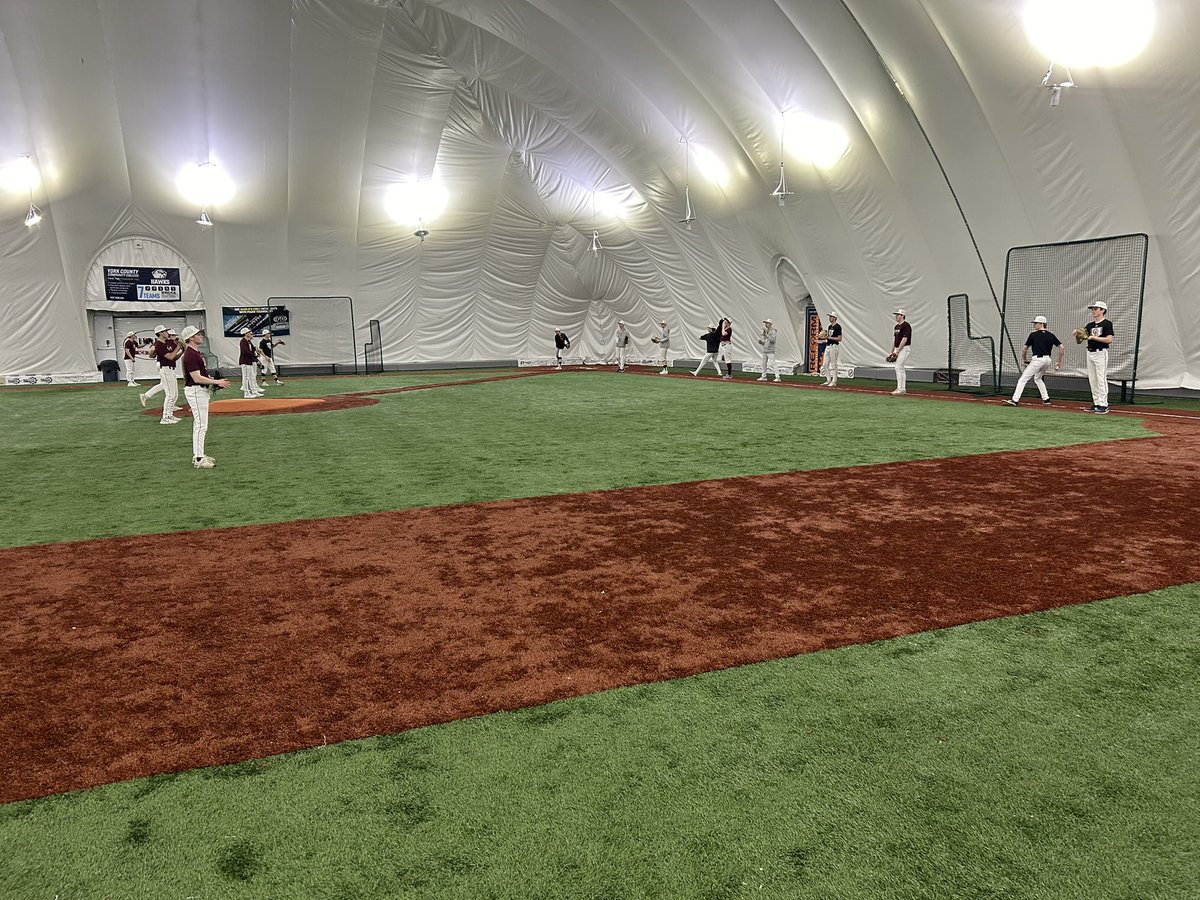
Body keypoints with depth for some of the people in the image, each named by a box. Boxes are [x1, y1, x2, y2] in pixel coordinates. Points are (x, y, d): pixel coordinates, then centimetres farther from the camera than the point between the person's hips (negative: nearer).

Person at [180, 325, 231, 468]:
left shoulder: (196, 352, 14)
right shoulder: (190, 355, -18)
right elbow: (197, 378, -23)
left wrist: (215, 380, 8)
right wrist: (217, 382, -19)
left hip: (202, 390, 11)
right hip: (195, 391, -11)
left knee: (200, 424, 15)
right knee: (200, 425, -8)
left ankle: (198, 455, 23)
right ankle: (198, 459, -5)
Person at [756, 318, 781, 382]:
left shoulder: (773, 332, -9)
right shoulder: (764, 332, 13)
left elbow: (773, 340, -23)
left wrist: (767, 335, -24)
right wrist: (761, 342, -1)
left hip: (770, 351, -8)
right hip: (764, 351, 8)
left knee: (772, 363, -15)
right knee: (763, 364, 13)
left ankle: (778, 377, -17)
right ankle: (764, 377, 24)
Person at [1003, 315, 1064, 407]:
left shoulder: (1033, 335, -4)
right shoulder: (1051, 335, 9)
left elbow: (1024, 349, -1)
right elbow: (1062, 347, 7)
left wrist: (1023, 360, 15)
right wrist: (1059, 362, 12)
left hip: (1037, 359, -7)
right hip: (1048, 360, 7)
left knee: (1023, 379, -7)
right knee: (1038, 378, 28)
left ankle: (1015, 400, -17)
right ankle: (1046, 399, 24)